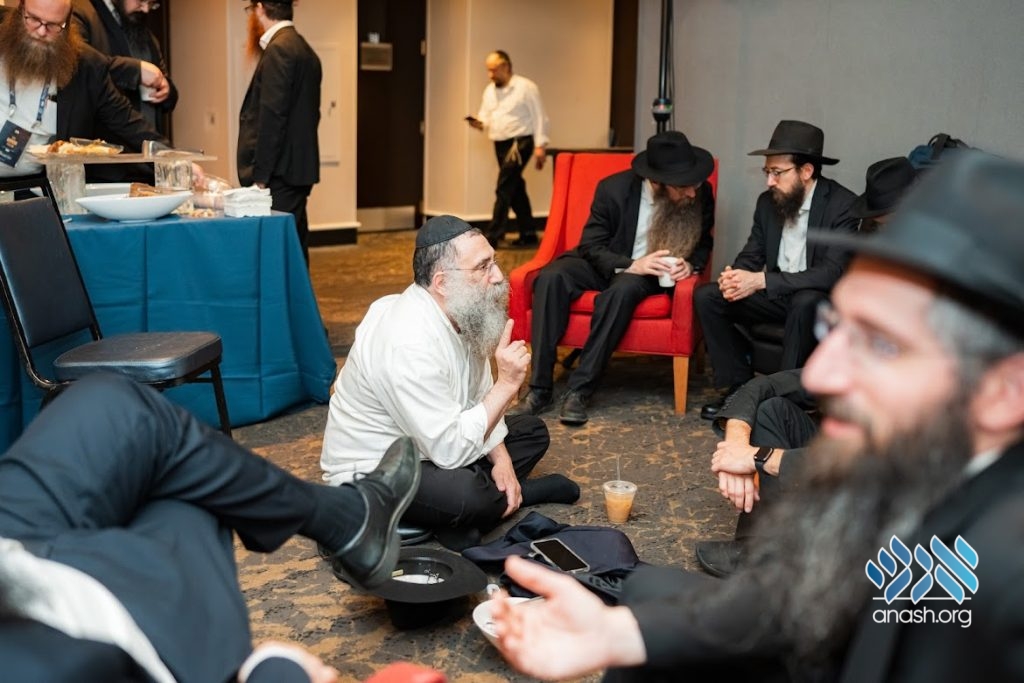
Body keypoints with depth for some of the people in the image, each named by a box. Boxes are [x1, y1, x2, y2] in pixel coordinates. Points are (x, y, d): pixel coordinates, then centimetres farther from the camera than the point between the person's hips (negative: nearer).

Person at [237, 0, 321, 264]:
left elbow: (272, 118, -18)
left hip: (280, 175, -10)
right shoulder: (305, 50, 17)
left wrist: (260, 178, -16)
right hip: (299, 171, 10)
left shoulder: (278, 50, -12)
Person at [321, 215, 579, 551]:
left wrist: (501, 459, -7)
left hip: (430, 447, 9)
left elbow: (477, 397, 6)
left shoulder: (461, 312, -4)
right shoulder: (410, 344, -32)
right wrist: (506, 384, -28)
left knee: (532, 431, 13)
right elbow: (450, 450, -31)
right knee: (469, 496, -35)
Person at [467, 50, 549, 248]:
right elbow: (486, 115, 17)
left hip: (520, 142, -8)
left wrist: (540, 145, -16)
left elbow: (538, 117, -11)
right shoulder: (490, 90, 13)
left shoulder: (526, 87, -9)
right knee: (515, 190, 12)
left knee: (503, 189, -13)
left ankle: (493, 236, -13)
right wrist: (479, 122, -7)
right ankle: (528, 234, 21)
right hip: (500, 144, 8)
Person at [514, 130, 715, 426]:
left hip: (646, 273, 0)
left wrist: (690, 265, -17)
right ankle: (540, 387, -27)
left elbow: (702, 244, 6)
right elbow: (591, 246, -11)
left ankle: (580, 389, -31)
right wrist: (631, 264, -28)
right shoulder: (613, 189, -16)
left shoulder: (701, 194, -11)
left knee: (623, 289, -37)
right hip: (603, 265, 1)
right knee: (551, 277, -29)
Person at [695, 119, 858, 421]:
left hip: (819, 299, -6)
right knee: (706, 296, -12)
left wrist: (760, 280, -33)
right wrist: (735, 277, -19)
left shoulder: (843, 205, -18)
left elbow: (833, 272, -27)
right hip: (776, 295, 6)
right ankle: (738, 385, -3)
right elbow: (751, 254, 8)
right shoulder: (767, 202, 1)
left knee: (805, 302, -39)